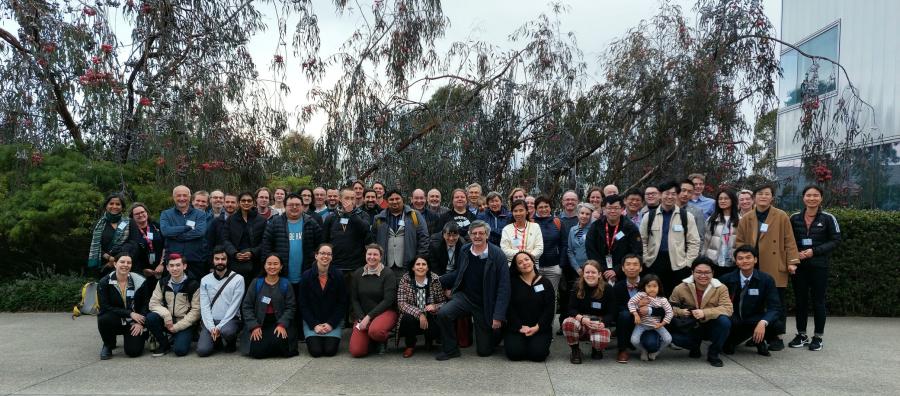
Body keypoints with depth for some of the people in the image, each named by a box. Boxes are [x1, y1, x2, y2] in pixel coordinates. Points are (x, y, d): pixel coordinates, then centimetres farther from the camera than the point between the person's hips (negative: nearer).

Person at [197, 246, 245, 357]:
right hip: (210, 321, 3)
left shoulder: (238, 279, -4)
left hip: (230, 319, -3)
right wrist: (212, 328, -13)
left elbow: (234, 306, -8)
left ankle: (230, 343, 0)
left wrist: (219, 327, -15)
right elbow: (204, 307, 1)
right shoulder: (205, 280, 6)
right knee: (202, 350, -20)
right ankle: (217, 340, 15)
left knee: (227, 331, -37)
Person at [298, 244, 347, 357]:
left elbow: (342, 303, -2)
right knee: (315, 351, -17)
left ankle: (331, 338, 17)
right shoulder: (306, 276, -4)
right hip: (312, 321, 0)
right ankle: (313, 338, 17)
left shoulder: (338, 276, -3)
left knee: (330, 350, -17)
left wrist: (331, 324, -11)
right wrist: (314, 325, -12)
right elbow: (303, 304, -2)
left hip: (333, 321, 0)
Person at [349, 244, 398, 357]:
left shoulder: (388, 274, -5)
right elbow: (354, 299, 5)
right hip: (362, 315, 3)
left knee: (375, 331, -38)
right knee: (356, 351, -17)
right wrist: (361, 318, -9)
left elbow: (388, 300, -12)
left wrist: (369, 317, -17)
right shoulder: (357, 274, 6)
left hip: (385, 312, -3)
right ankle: (370, 340, 17)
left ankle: (382, 341, 0)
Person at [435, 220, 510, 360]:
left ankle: (496, 332, 37)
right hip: (464, 296, 3)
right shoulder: (465, 250, 0)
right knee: (443, 313, -27)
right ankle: (450, 349, -4)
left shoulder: (497, 255, -14)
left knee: (484, 351, 4)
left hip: (485, 304, -3)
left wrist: (498, 317, -20)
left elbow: (503, 287, -15)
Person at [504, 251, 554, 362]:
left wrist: (537, 327, -13)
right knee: (514, 353, -21)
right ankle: (522, 342, 13)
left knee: (538, 354, -23)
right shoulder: (513, 283, 4)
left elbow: (549, 309, -1)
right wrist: (520, 327, -14)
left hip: (540, 328, 0)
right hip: (516, 328, 0)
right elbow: (509, 308, -3)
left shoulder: (545, 283, 6)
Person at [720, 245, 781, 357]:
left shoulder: (766, 279, -6)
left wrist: (763, 323, -31)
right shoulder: (726, 279, -6)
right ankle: (729, 341, 1)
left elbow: (774, 307, -13)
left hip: (755, 320, 2)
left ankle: (759, 340, 7)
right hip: (733, 320, -1)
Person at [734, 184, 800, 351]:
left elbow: (789, 241, 1)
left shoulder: (781, 217, 2)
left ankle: (776, 336, 13)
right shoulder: (746, 219, 9)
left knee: (777, 304, 3)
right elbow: (739, 242, 10)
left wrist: (792, 261, -4)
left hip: (775, 269, -2)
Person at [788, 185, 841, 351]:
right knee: (800, 300, 8)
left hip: (819, 265, -3)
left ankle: (818, 337, 14)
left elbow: (835, 240, -4)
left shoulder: (828, 218, -3)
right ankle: (801, 335, 19)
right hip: (798, 265, 3)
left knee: (818, 300, 4)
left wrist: (815, 251, -14)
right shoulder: (795, 218, 5)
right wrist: (795, 253, -8)